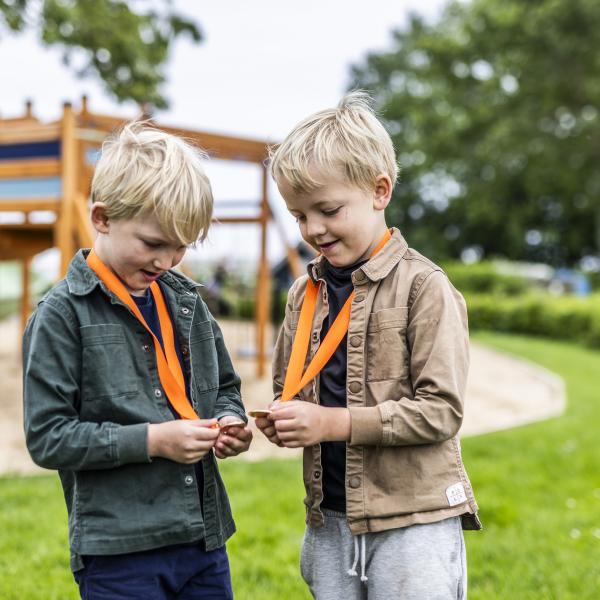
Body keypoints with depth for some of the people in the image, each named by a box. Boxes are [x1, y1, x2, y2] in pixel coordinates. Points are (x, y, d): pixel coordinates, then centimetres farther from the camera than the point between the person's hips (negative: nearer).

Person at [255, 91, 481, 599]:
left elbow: (441, 410, -14)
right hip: (331, 520, 6)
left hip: (413, 522, -5)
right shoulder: (306, 292, 9)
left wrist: (334, 422, -18)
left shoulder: (423, 286, -9)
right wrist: (282, 421, -5)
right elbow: (288, 388, 18)